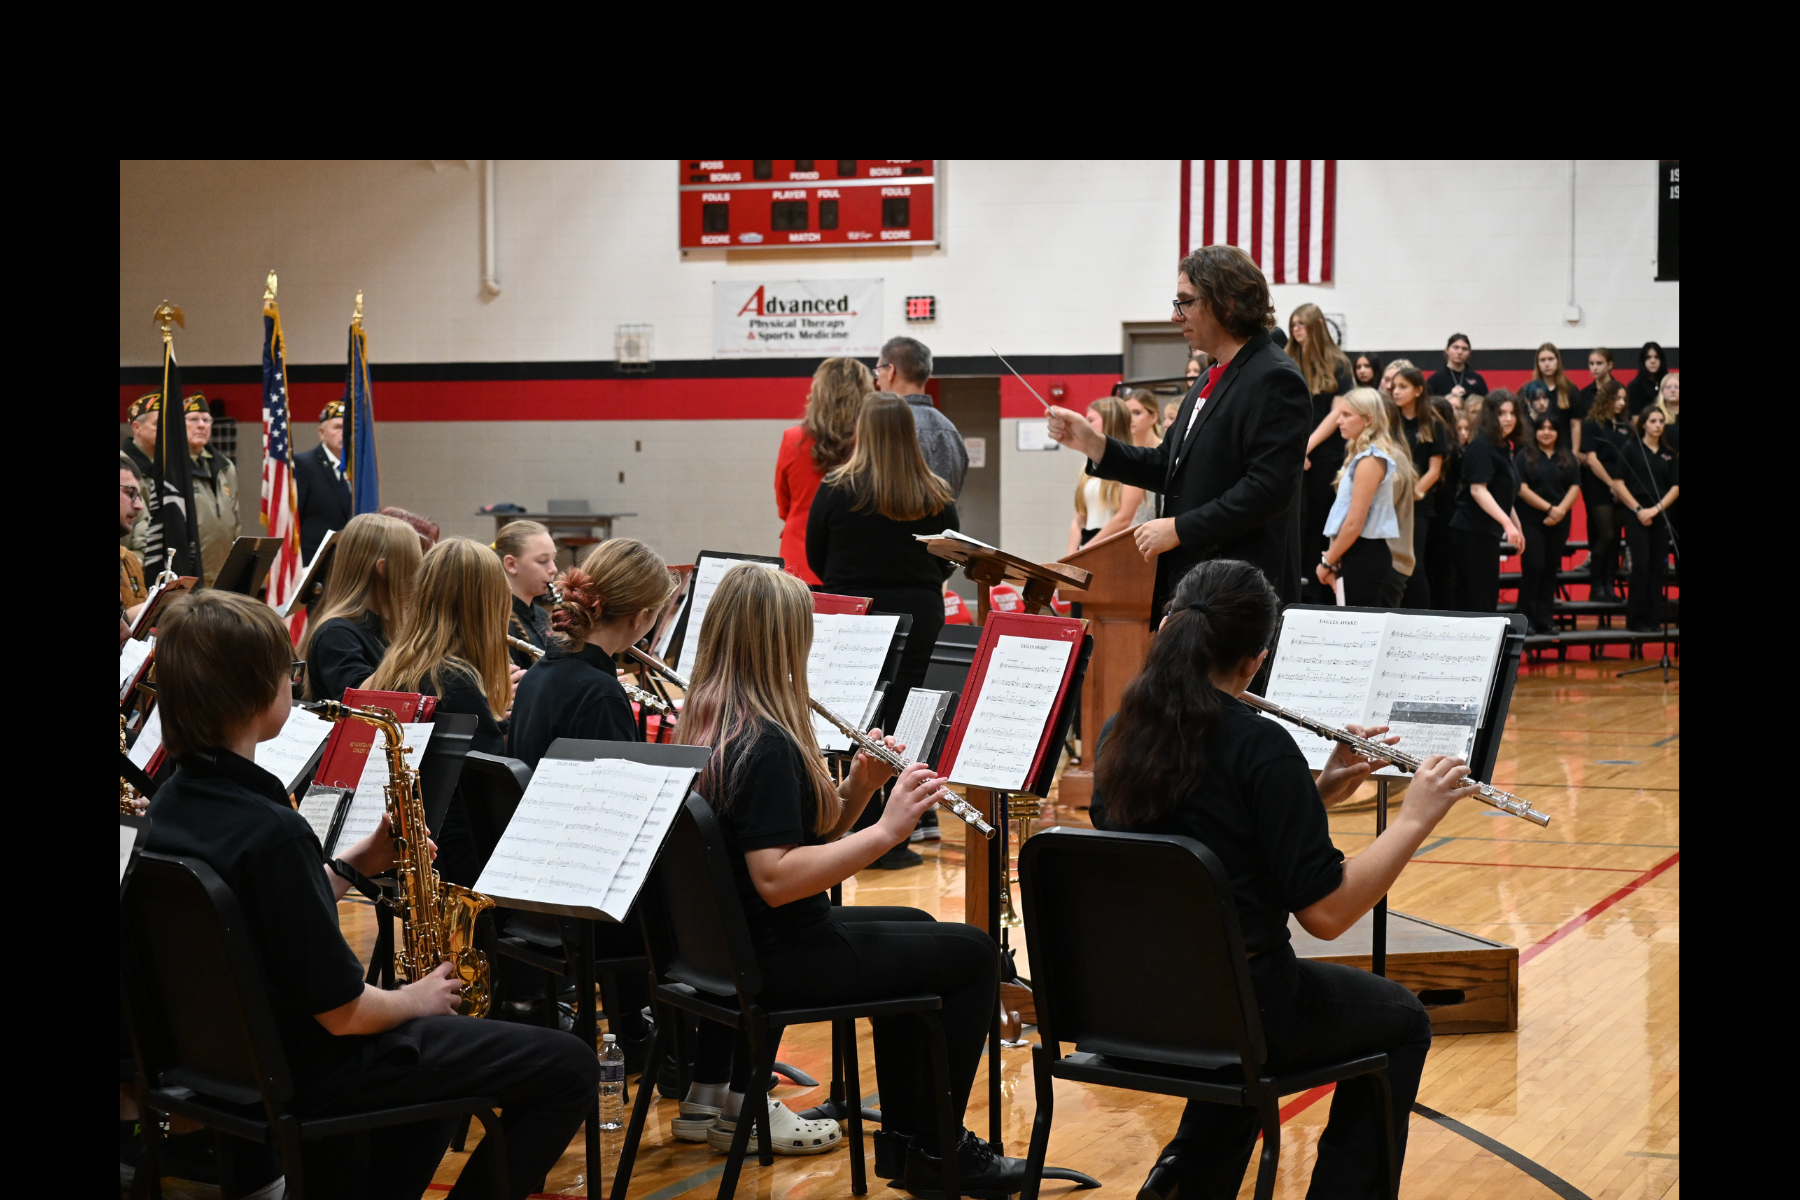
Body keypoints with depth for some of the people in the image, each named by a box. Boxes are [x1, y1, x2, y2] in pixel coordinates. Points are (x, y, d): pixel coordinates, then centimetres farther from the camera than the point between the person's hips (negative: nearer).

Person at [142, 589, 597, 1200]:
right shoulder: (270, 831, -28)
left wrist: (358, 863, 3)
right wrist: (414, 1000, -5)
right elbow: (342, 1012, -24)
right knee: (571, 1067, -4)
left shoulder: (170, 804, 0)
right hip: (309, 1074, -9)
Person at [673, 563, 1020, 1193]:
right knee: (971, 953, 3)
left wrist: (857, 787, -4)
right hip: (781, 958, -10)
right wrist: (886, 831, -29)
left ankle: (902, 1136, 32)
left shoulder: (705, 724, 6)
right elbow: (776, 877, -31)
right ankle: (933, 1152, 12)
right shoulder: (765, 741, -24)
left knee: (913, 927, 29)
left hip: (728, 942, 10)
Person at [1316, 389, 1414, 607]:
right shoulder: (1361, 455, 16)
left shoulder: (1370, 460, -14)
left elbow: (1354, 523, -18)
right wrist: (1333, 559, 10)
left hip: (1363, 556, -10)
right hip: (1361, 554, 10)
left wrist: (1327, 562, -9)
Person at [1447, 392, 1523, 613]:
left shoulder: (1503, 446, 15)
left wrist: (1516, 527, 26)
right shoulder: (1481, 446, -13)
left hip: (1487, 531, 9)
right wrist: (1507, 522, -31)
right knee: (1482, 599, -9)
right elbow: (1477, 489, -23)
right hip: (1474, 531, -9)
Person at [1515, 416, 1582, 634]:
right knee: (1533, 568, -10)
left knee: (1550, 570, 5)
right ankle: (1525, 619, -3)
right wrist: (1549, 507, -14)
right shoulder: (1525, 456, 0)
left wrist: (1561, 510, -12)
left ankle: (1544, 619, 10)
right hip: (1532, 520, -4)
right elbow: (1522, 488, -9)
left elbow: (1575, 487, 5)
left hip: (1558, 523, 4)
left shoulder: (1567, 458, 11)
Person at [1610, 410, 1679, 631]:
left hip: (1660, 517, 4)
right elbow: (1618, 483, -5)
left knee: (1657, 567, 3)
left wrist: (1656, 509, -8)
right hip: (1636, 517, -4)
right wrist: (1638, 510, -10)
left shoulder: (1670, 455, 10)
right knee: (1641, 566, -9)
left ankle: (1653, 618, 8)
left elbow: (1675, 487, 6)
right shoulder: (1631, 450, 0)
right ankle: (1636, 619, -4)